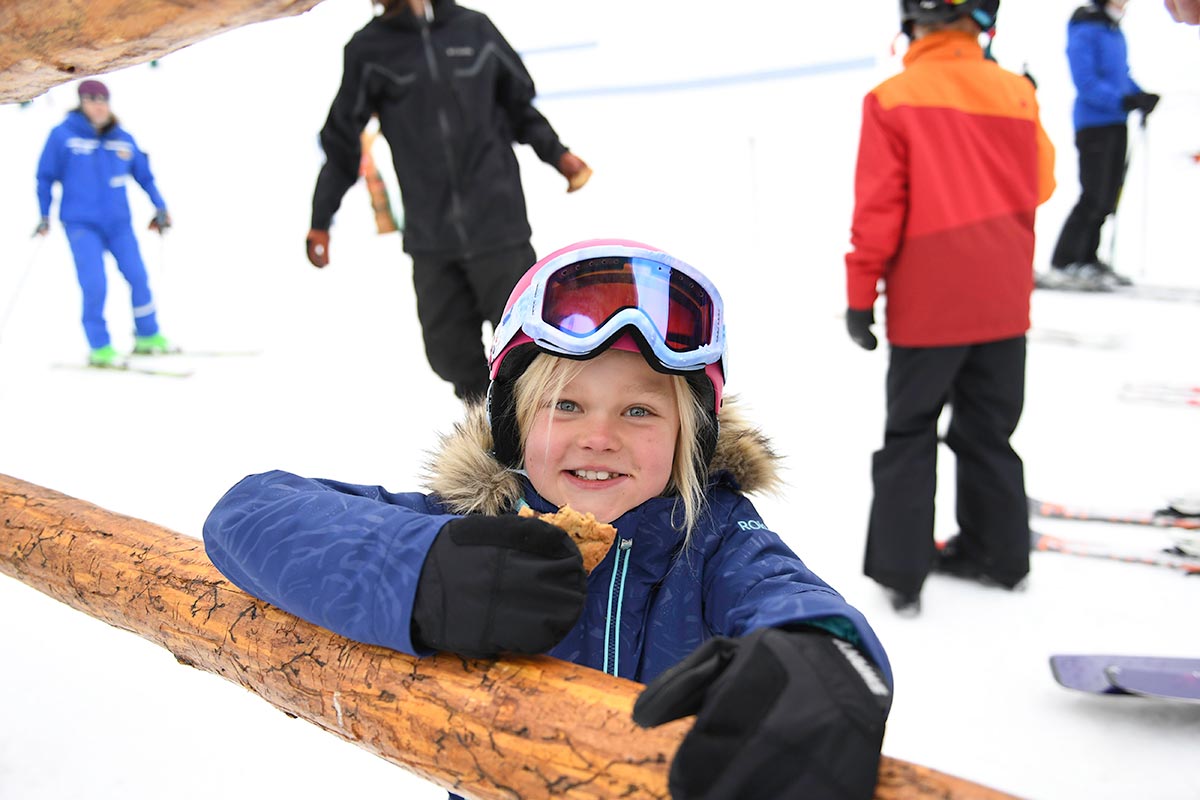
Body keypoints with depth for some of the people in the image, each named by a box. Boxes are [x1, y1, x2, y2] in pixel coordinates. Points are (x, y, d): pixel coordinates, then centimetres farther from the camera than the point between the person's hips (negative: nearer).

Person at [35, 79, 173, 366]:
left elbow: (144, 175, 16)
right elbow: (45, 177, 3)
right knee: (95, 285, -12)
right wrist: (44, 216, 3)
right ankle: (100, 349, 1)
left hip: (119, 222, 4)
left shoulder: (123, 139, 4)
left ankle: (148, 337, 20)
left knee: (138, 277, 3)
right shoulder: (62, 135, -4)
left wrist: (160, 207, 11)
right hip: (81, 224, -4)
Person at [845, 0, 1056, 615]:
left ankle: (900, 572, 9)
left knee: (909, 435, 9)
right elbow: (1039, 185, 11)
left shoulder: (893, 100, -12)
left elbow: (878, 208, -12)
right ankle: (996, 552, 29)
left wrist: (860, 294, -5)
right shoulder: (1017, 93, 0)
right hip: (1003, 299, 4)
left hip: (926, 304, -3)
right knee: (988, 432, 18)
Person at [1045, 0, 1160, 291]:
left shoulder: (1115, 30, 14)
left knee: (1107, 198, 11)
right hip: (1094, 123, -9)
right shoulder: (1085, 30, -11)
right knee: (1094, 197, -12)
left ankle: (1088, 259, 21)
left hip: (1116, 123, 9)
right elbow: (1087, 83, -19)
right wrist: (1125, 101, -25)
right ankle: (1060, 267, -9)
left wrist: (1142, 97, 3)